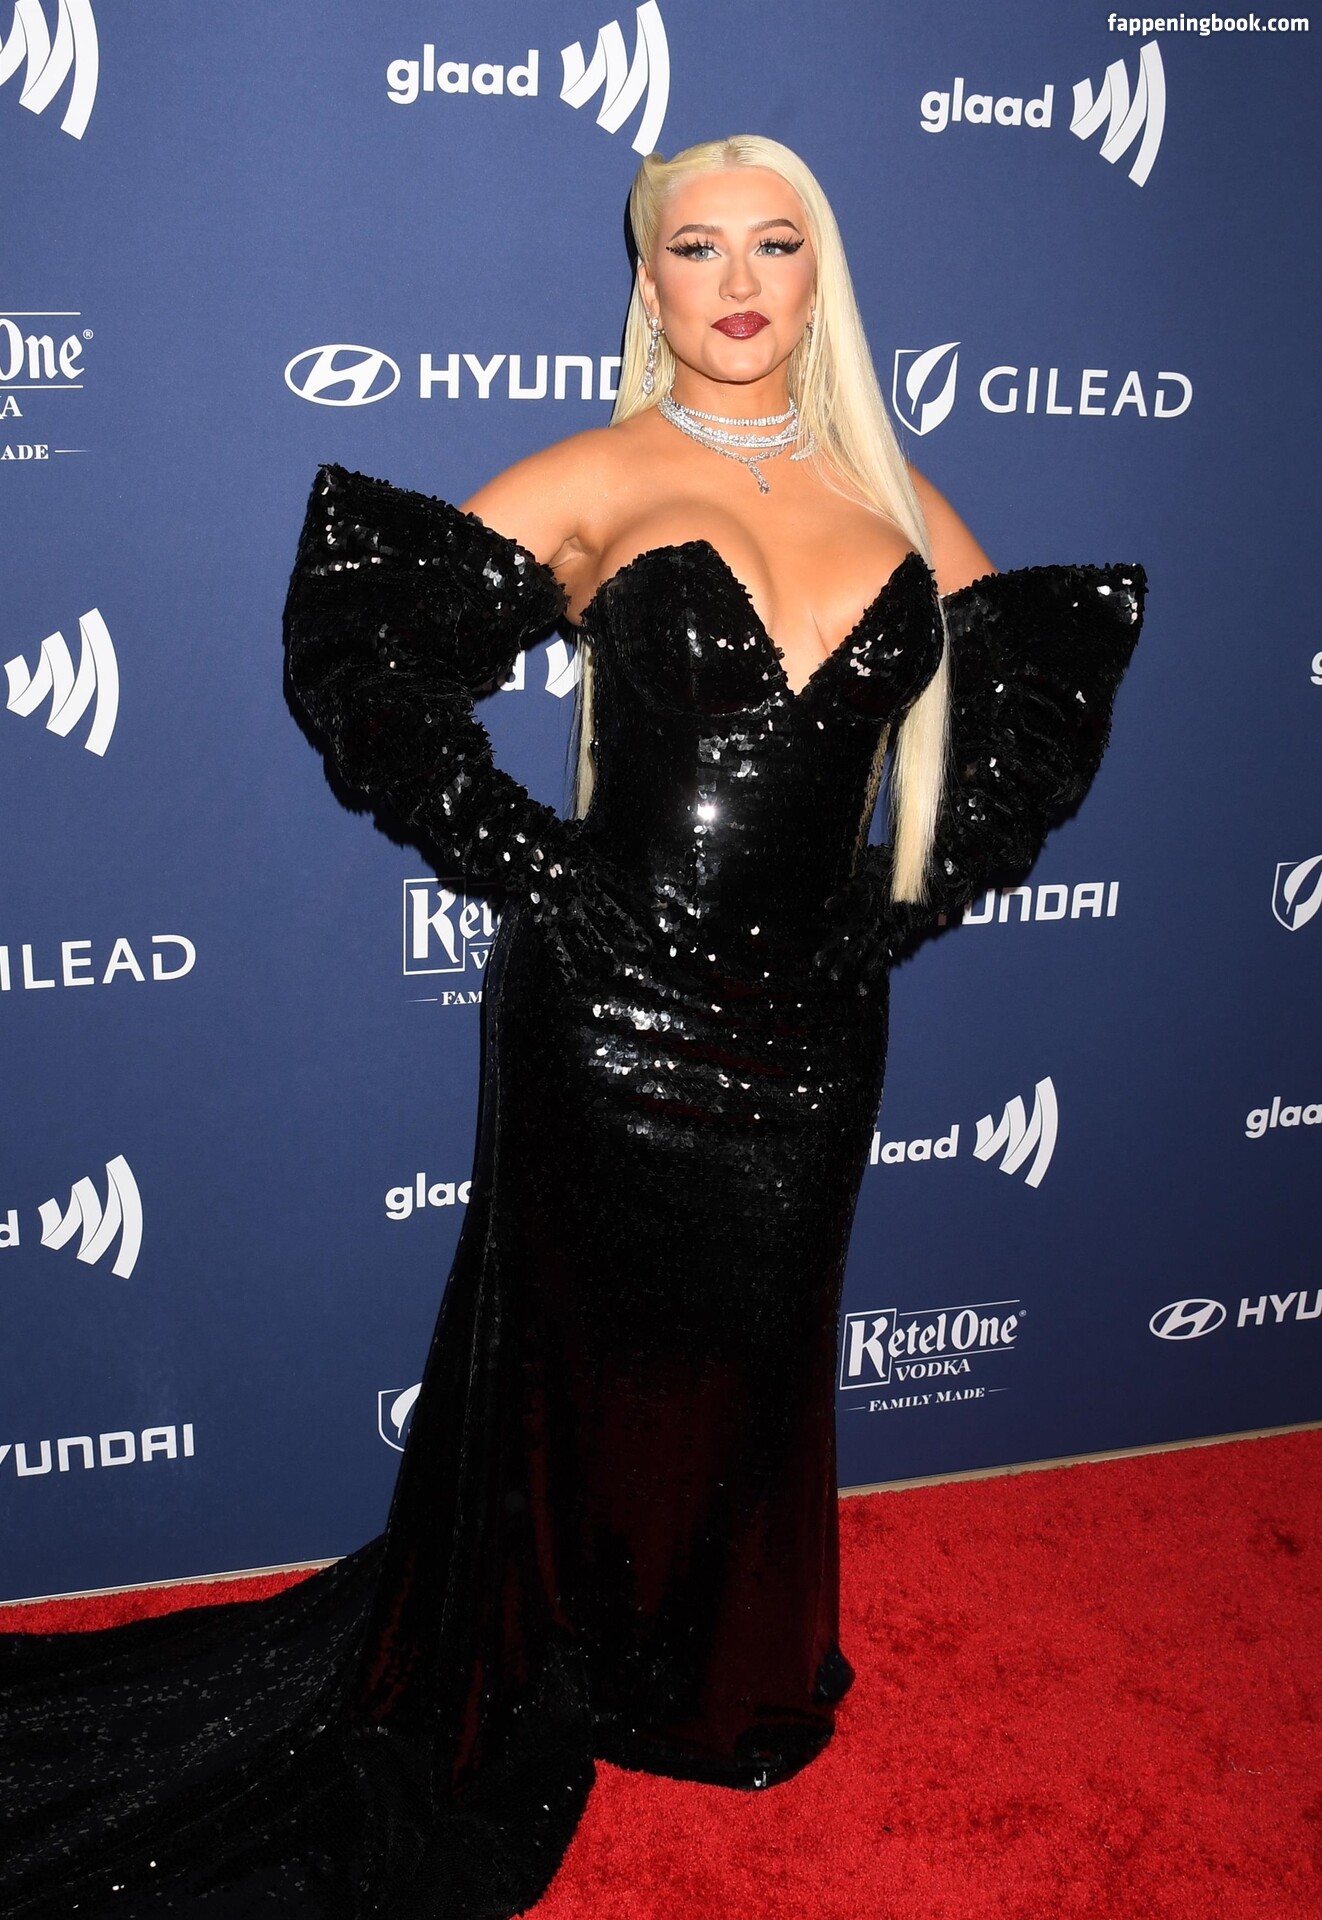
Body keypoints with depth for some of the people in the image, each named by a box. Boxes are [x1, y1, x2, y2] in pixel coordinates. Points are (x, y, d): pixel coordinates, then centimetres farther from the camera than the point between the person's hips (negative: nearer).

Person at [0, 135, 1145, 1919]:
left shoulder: (895, 497, 7)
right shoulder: (599, 477, -4)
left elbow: (1037, 694, 15)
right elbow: (363, 651, -9)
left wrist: (910, 893, 6)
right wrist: (534, 865, -12)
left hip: (807, 1031, 4)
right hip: (608, 1018, -4)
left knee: (754, 1368, 19)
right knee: (585, 1369, 11)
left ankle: (728, 1687, 46)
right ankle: (509, 1728, 36)